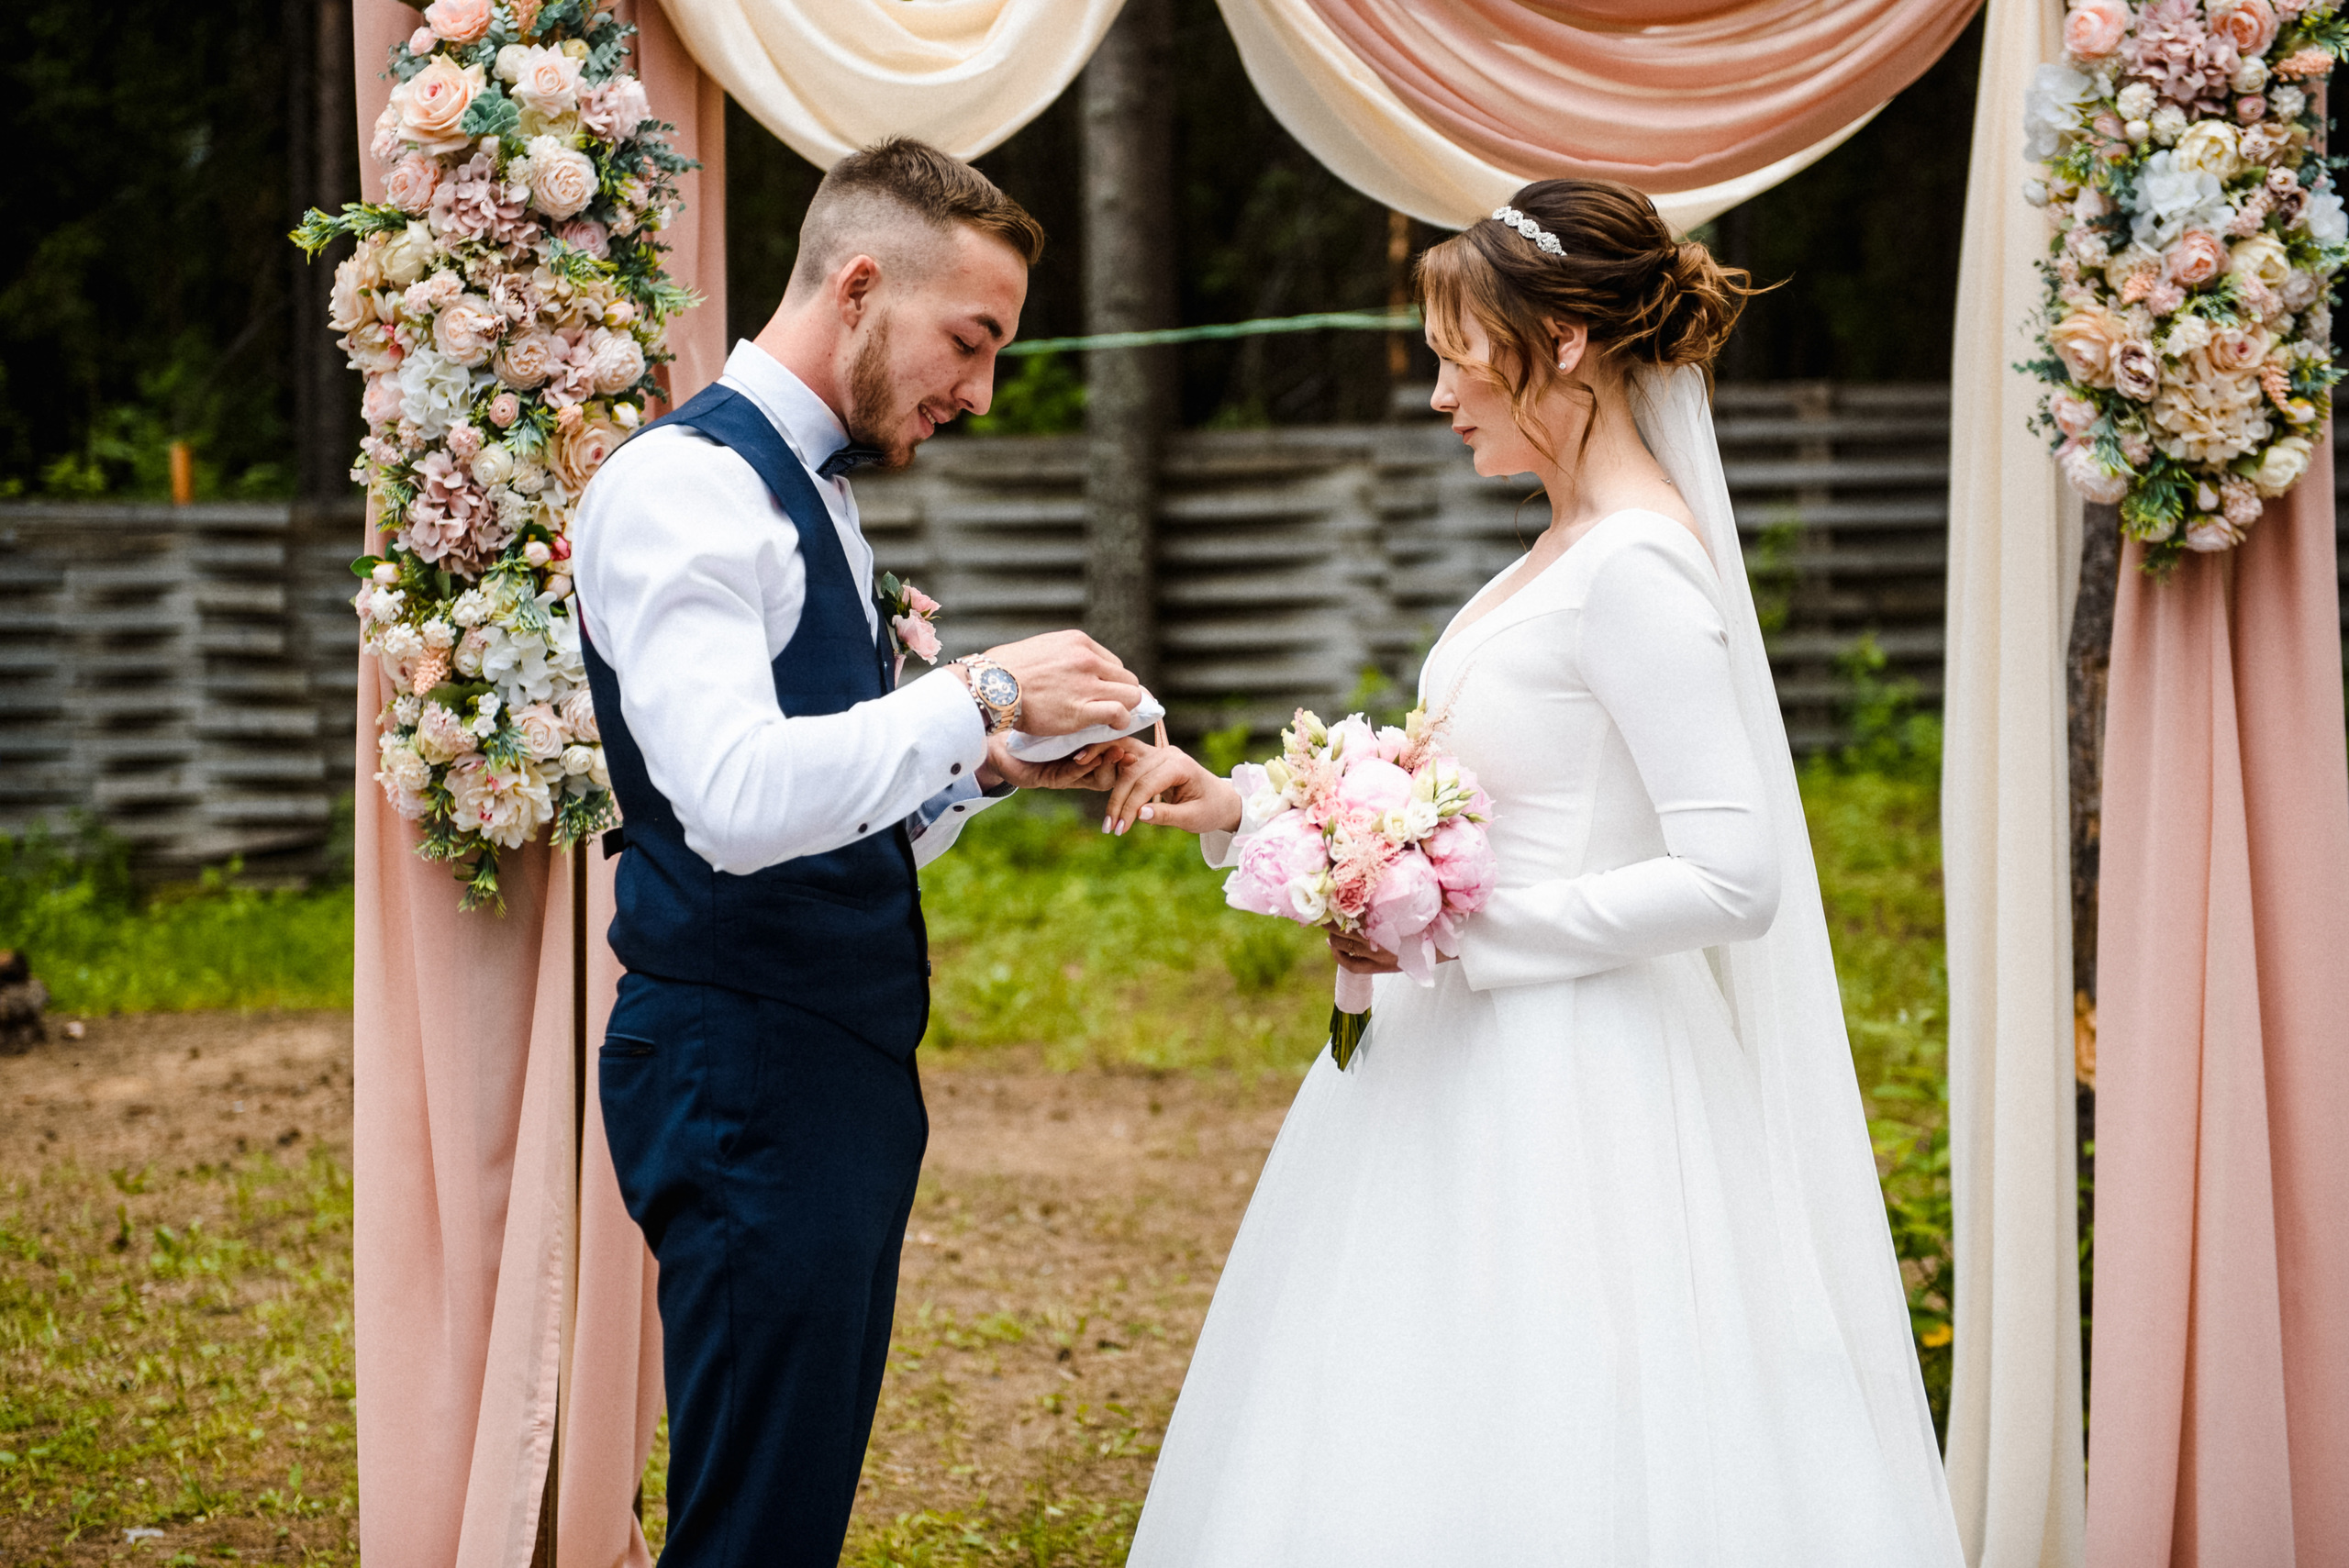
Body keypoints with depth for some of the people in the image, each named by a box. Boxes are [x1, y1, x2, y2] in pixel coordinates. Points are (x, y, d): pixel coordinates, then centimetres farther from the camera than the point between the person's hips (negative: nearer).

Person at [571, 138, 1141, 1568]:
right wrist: (981, 693, -20)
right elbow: (736, 801, -27)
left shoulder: (812, 490, 18)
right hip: (747, 1074, -10)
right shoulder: (686, 487, -13)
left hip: (847, 1067, 10)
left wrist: (990, 768, 7)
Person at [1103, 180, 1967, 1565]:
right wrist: (1241, 812, 9)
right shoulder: (1575, 550, 12)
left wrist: (1464, 933, -19)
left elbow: (1734, 877, -22)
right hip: (1483, 1071, 10)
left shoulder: (1638, 570, -17)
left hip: (1569, 1100, -10)